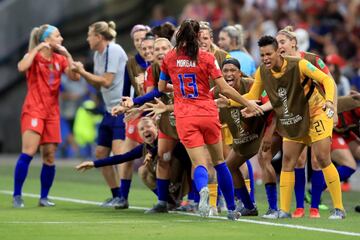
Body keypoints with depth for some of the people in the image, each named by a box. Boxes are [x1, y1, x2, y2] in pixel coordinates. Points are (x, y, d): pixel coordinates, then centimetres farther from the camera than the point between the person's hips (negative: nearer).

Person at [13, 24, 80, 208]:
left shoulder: (60, 59, 12)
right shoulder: (34, 56, -2)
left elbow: (75, 77, -1)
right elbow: (22, 67, -24)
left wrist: (67, 54, -5)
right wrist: (37, 48, -18)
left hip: (52, 113, 5)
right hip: (33, 110, -5)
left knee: (49, 157, 3)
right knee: (28, 152, -16)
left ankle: (44, 197, 12)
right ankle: (17, 196, -12)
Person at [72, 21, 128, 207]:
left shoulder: (114, 50, -13)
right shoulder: (98, 54, 14)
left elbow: (106, 81, -15)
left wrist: (83, 71, -6)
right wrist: (81, 72, 4)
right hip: (110, 109, 10)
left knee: (118, 152, -18)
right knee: (101, 153, 10)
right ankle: (116, 196, 18)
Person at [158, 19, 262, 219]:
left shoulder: (169, 58, 2)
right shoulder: (207, 58, -4)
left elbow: (161, 87, 14)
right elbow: (225, 88, -7)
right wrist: (248, 104, 3)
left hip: (185, 118, 0)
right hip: (208, 114, 0)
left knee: (200, 163, -3)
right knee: (219, 161, 15)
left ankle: (203, 189, -39)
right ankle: (232, 209, 19)